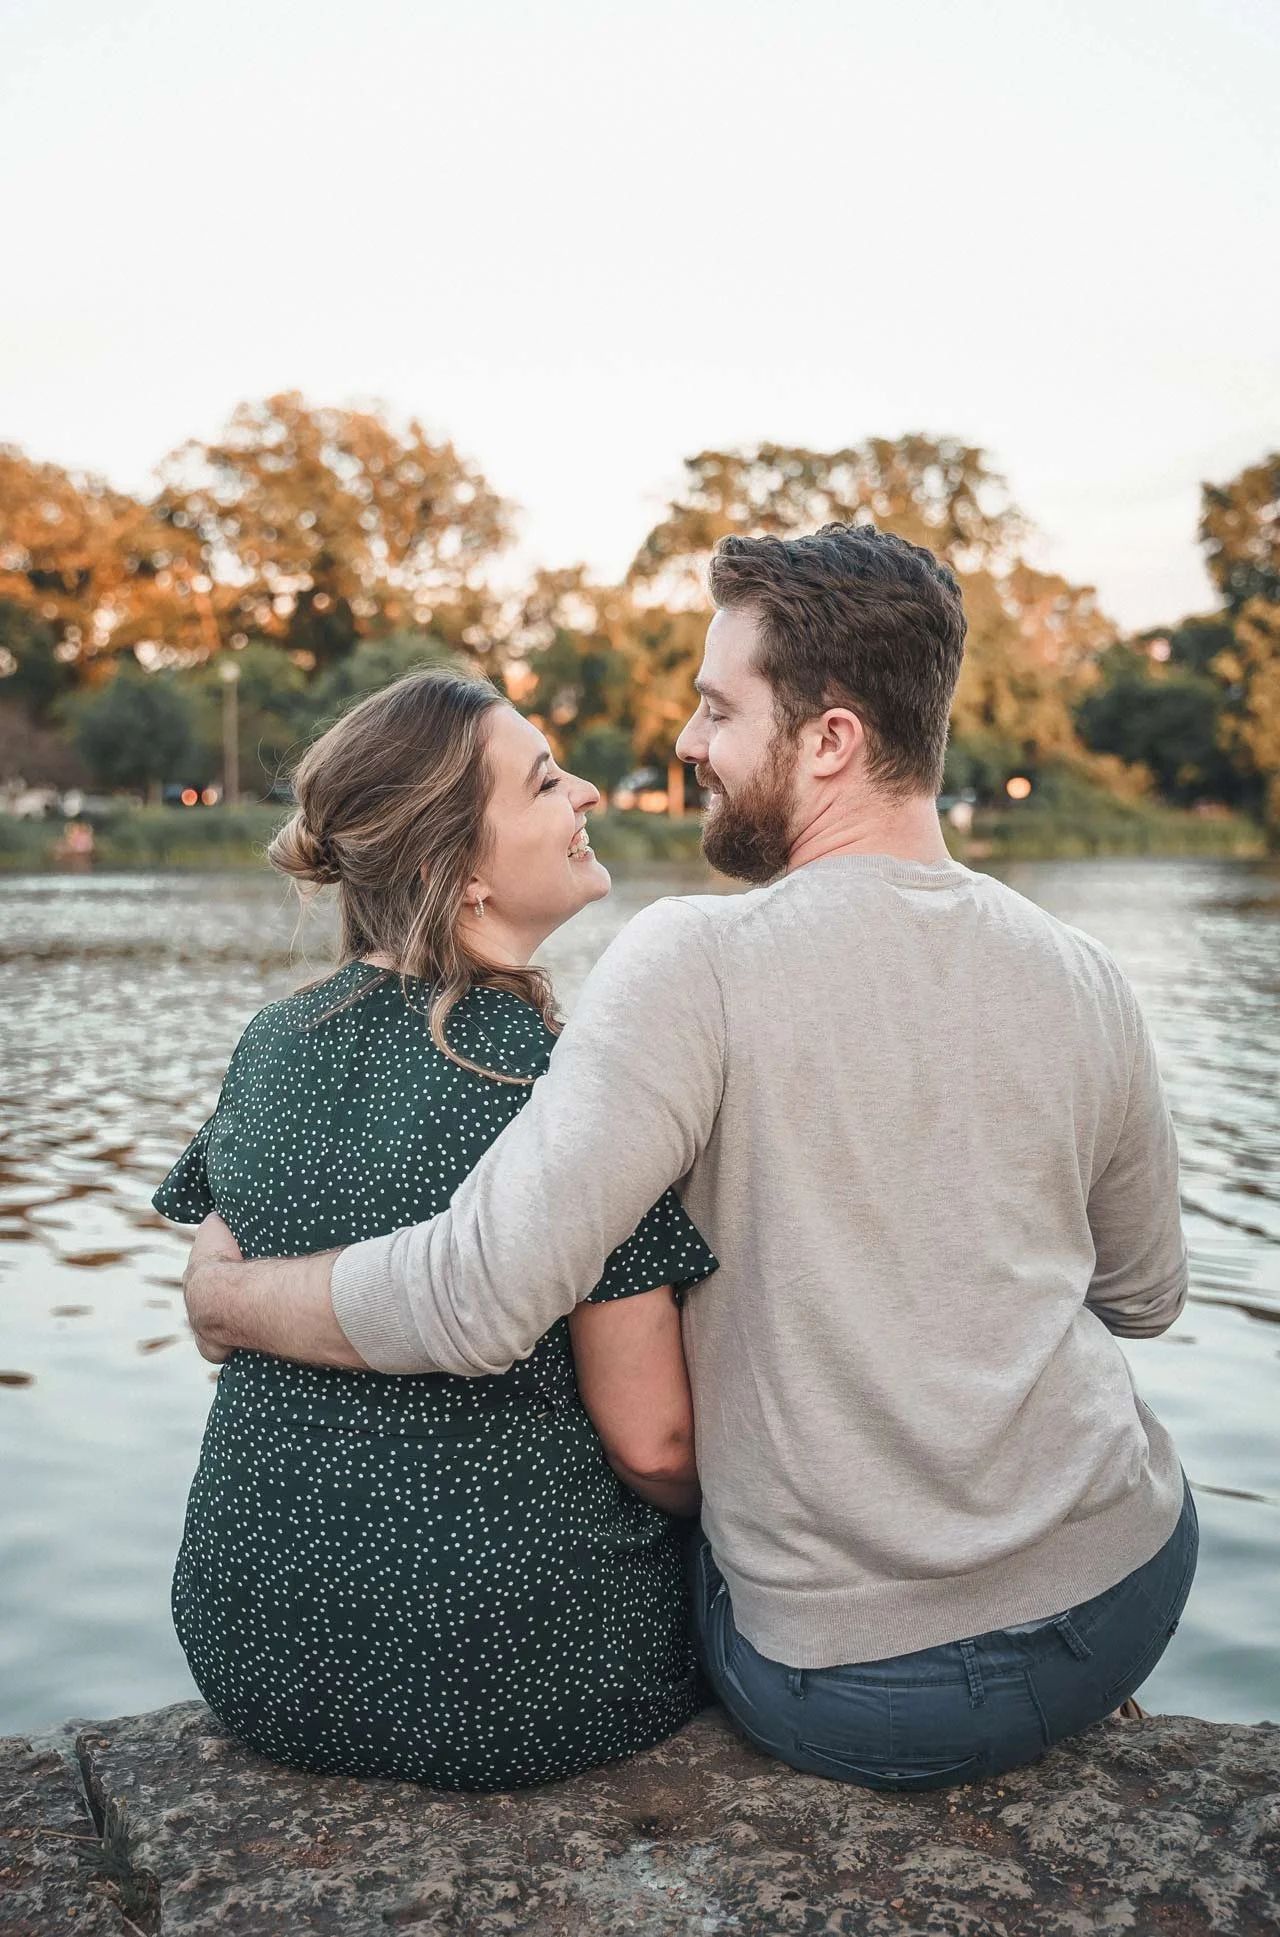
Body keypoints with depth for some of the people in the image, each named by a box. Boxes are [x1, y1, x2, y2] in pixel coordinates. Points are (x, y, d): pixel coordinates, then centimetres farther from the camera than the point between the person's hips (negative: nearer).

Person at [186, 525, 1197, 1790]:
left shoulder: (695, 960, -20)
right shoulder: (1084, 981, -3)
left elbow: (481, 1299, -27)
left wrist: (226, 1296, -9)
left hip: (861, 1695, -4)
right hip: (1133, 1595, 5)